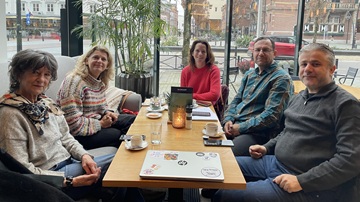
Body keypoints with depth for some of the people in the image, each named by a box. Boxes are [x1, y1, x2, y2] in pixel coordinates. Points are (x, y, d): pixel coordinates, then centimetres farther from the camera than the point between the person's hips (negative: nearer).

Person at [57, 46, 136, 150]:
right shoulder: (74, 82, -23)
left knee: (133, 120, 3)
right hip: (77, 134, -9)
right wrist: (100, 124, -18)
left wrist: (107, 112, 0)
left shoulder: (100, 82, 5)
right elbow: (73, 123, -28)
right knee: (117, 134, -21)